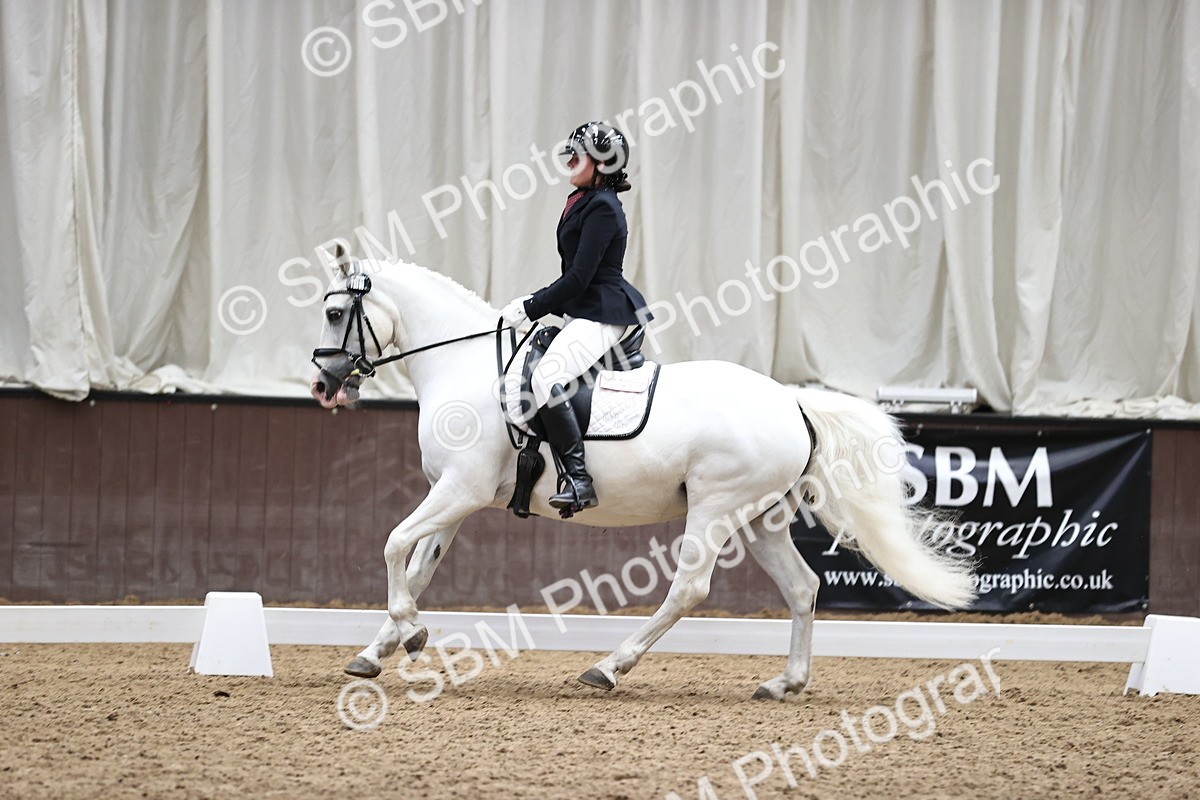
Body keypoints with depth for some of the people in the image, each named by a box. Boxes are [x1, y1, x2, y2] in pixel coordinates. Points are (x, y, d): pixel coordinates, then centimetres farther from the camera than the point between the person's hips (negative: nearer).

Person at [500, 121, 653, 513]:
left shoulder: (602, 208, -14)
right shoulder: (583, 202, 17)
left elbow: (579, 278, -19)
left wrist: (530, 309, -13)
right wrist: (534, 302, 11)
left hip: (601, 316, -12)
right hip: (583, 313, 12)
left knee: (545, 378, -30)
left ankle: (579, 480, -33)